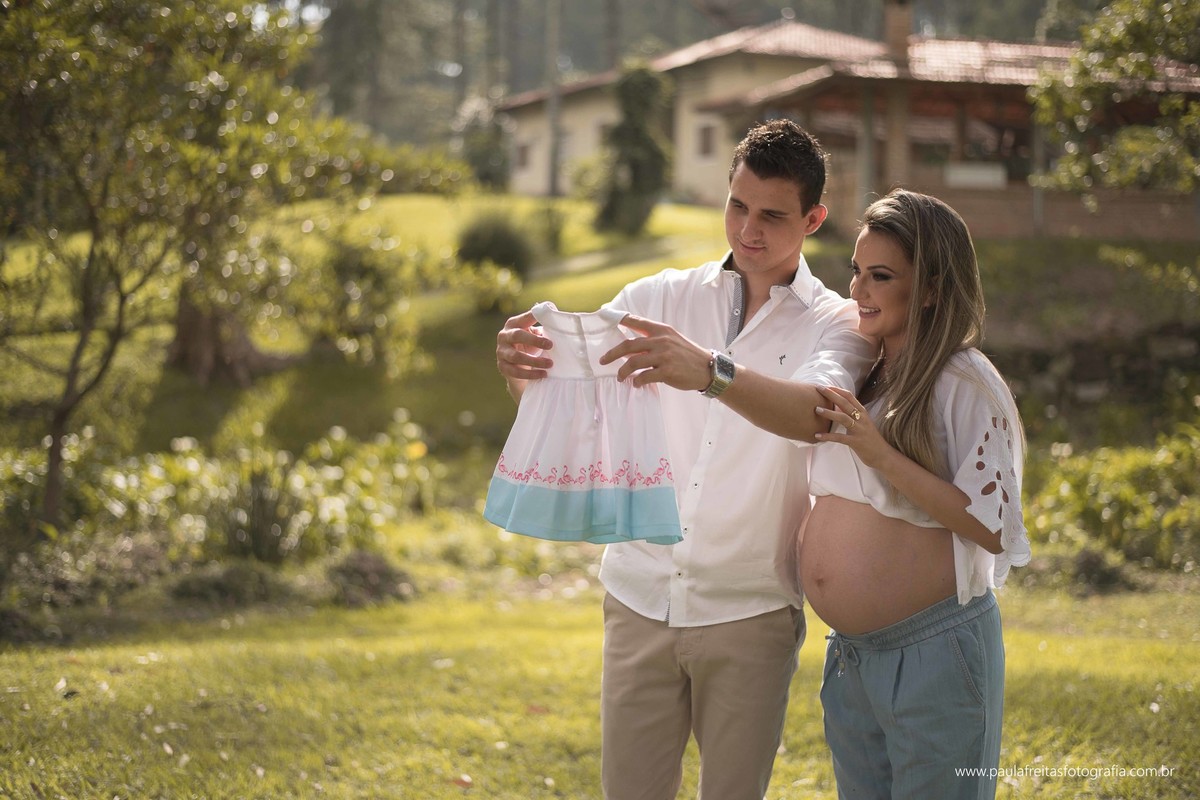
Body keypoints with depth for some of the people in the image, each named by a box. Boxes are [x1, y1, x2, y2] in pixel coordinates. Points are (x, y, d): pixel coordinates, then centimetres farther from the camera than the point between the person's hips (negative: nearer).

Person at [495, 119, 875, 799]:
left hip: (750, 615, -2)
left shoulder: (838, 326, -1)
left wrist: (711, 372, -44)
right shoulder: (660, 298, 7)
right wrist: (522, 366, -31)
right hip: (642, 597, 2)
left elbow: (819, 412, -25)